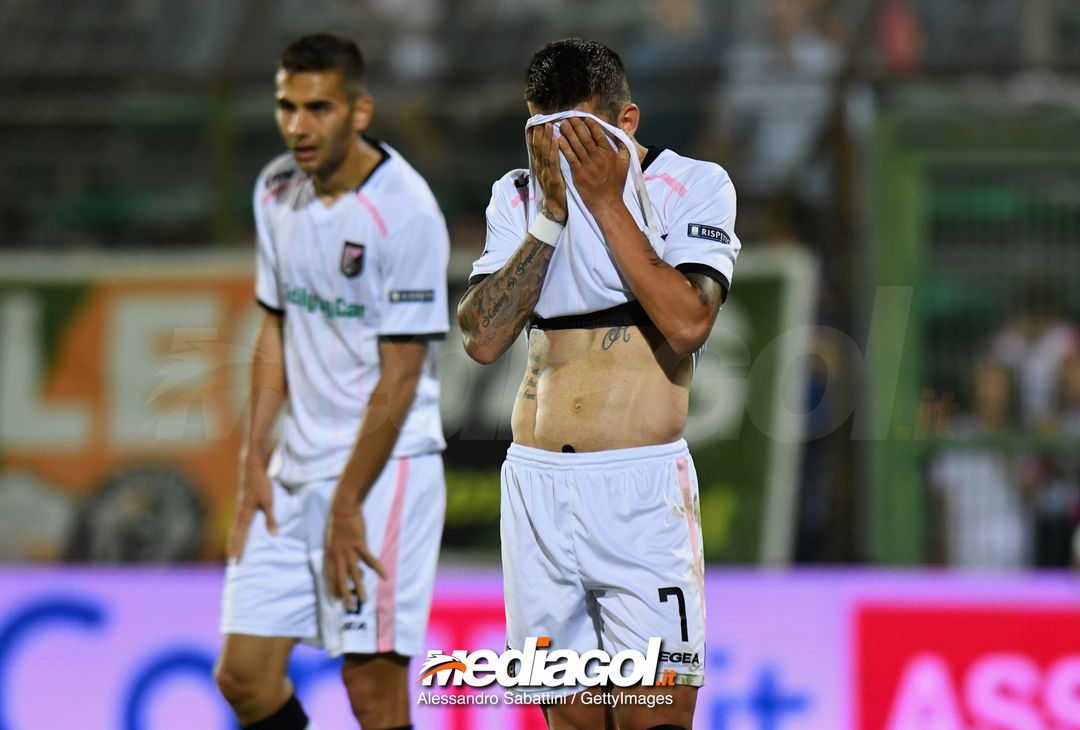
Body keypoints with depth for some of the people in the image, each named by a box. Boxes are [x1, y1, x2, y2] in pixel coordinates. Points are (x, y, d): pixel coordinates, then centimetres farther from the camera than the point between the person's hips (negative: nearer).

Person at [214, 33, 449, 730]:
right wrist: (256, 458, 8)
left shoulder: (405, 212, -15)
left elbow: (400, 376, -15)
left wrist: (347, 504, -14)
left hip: (383, 465, -7)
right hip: (296, 468, 7)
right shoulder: (277, 190, 7)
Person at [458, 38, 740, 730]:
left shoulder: (694, 186, -1)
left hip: (641, 486, -4)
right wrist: (551, 214, -9)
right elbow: (483, 338, -2)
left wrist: (606, 200, -14)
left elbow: (687, 324, -16)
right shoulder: (519, 197, 10)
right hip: (536, 483, 4)